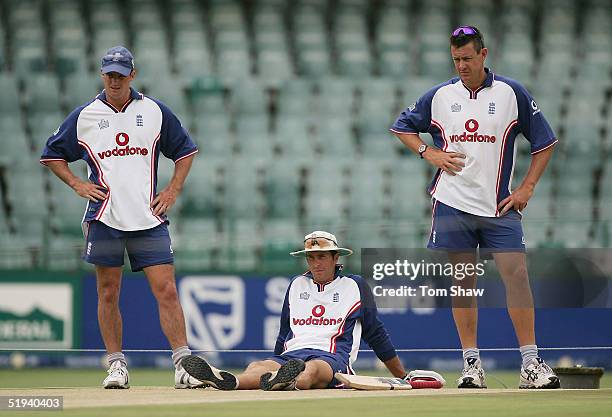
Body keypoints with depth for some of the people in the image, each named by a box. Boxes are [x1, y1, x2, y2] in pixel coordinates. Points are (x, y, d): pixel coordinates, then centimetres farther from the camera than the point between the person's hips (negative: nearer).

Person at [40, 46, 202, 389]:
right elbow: (52, 154, 16)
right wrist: (77, 184, 3)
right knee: (108, 293, 3)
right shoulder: (84, 116, 6)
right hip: (103, 218, 1)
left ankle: (184, 364, -8)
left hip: (149, 218, -1)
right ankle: (117, 365, 11)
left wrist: (174, 190, 5)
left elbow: (186, 149, 16)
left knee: (166, 290, -8)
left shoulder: (155, 112, 7)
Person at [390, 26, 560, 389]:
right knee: (462, 283, 1)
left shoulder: (511, 93, 1)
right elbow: (403, 126, 21)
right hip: (452, 205, 2)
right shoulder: (440, 96, 7)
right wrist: (428, 152, 3)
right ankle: (472, 364, 7)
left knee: (517, 274, -12)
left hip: (499, 207, -2)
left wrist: (527, 188, -1)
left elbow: (545, 142, 7)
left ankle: (531, 364, -10)